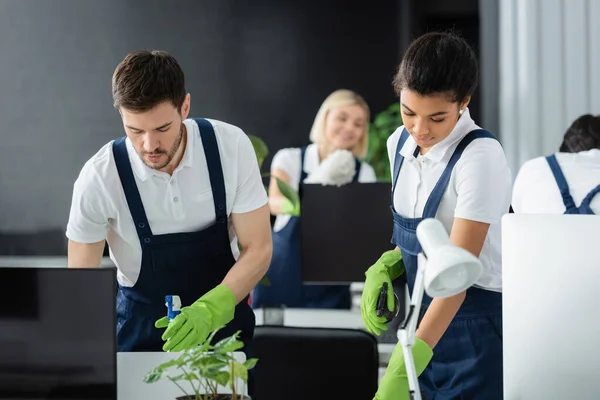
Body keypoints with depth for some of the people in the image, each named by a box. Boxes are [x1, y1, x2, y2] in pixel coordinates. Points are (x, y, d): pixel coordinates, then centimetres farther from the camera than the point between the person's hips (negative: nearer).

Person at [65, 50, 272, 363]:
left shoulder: (231, 146, -17)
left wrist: (210, 310, -28)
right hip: (143, 330, 0)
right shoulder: (99, 177, -20)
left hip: (221, 315, 1)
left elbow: (258, 250, -11)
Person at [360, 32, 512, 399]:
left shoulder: (480, 157, -19)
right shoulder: (400, 143, 2)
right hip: (425, 320, 6)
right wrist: (386, 268, -4)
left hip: (477, 327, -6)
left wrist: (405, 367, -32)